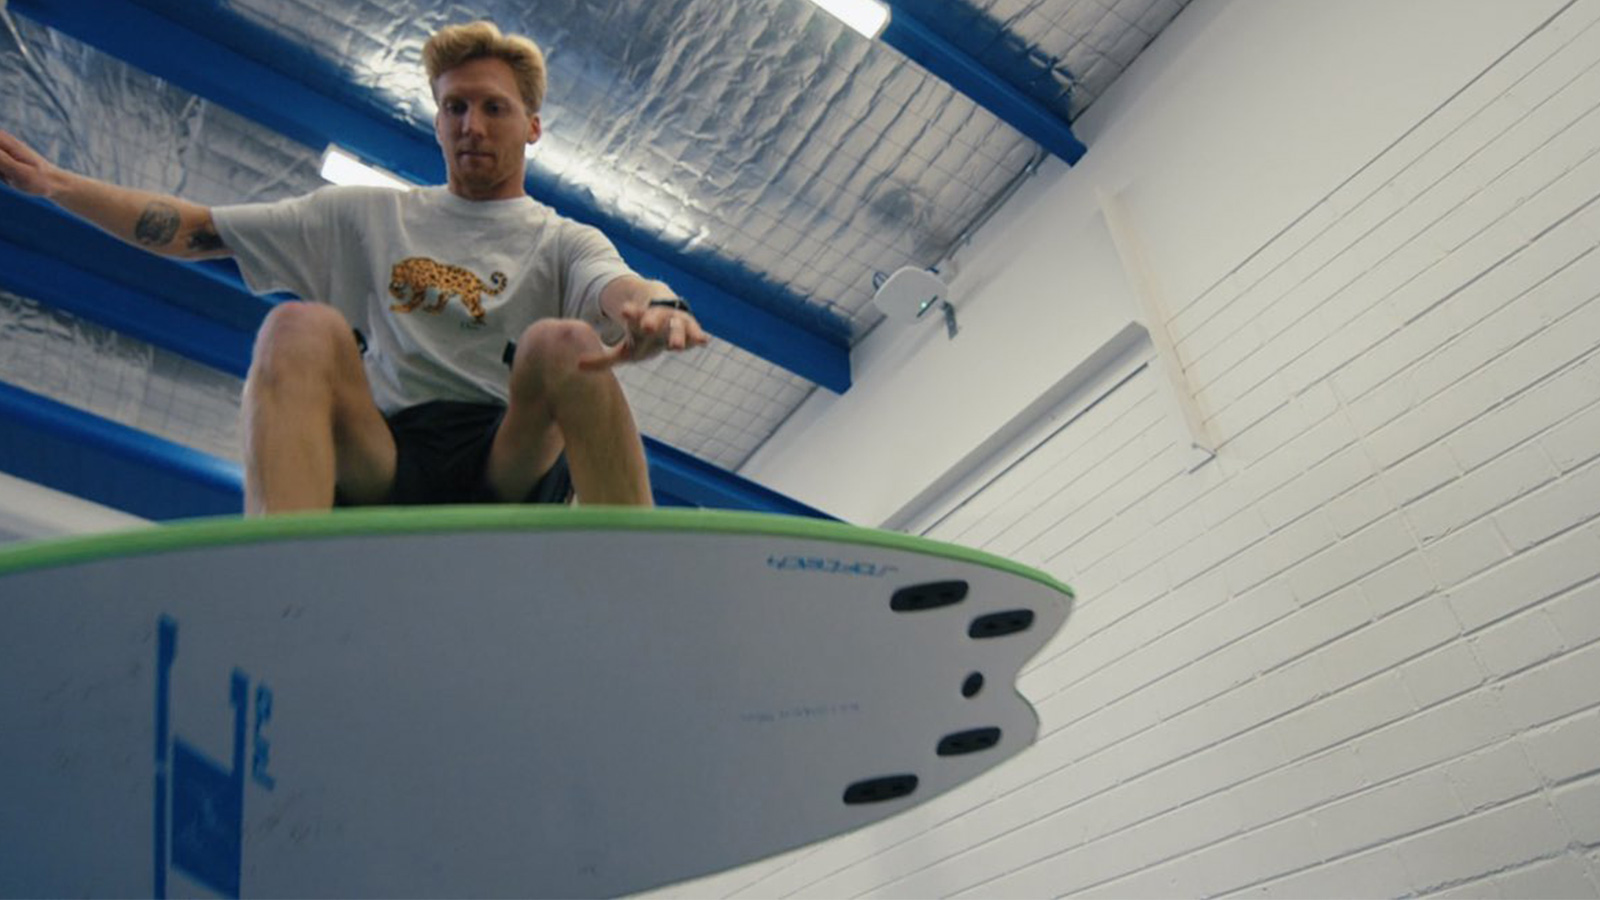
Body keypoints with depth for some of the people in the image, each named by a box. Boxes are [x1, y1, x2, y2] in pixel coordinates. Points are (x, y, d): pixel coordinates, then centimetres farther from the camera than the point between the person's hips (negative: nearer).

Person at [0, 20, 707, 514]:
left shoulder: (564, 242, 13)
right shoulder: (369, 216, 22)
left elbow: (622, 291, -11)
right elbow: (197, 231, 20)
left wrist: (654, 308, -35)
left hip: (512, 463, -1)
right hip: (384, 463, 2)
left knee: (563, 342, -29)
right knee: (303, 326, -23)